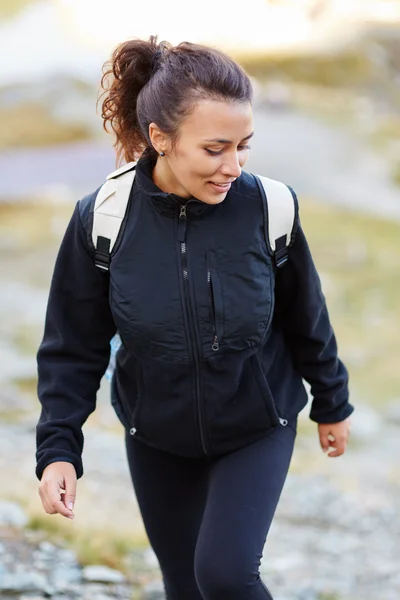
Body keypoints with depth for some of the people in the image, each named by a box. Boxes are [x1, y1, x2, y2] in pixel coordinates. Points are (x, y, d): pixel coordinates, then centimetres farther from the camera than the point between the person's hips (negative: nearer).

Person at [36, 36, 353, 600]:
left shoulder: (268, 208, -22)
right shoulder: (104, 218, -21)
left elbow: (306, 318, -4)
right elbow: (74, 346, -9)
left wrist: (332, 404, 9)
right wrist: (59, 448, -16)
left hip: (257, 430, -1)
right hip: (157, 437, 2)